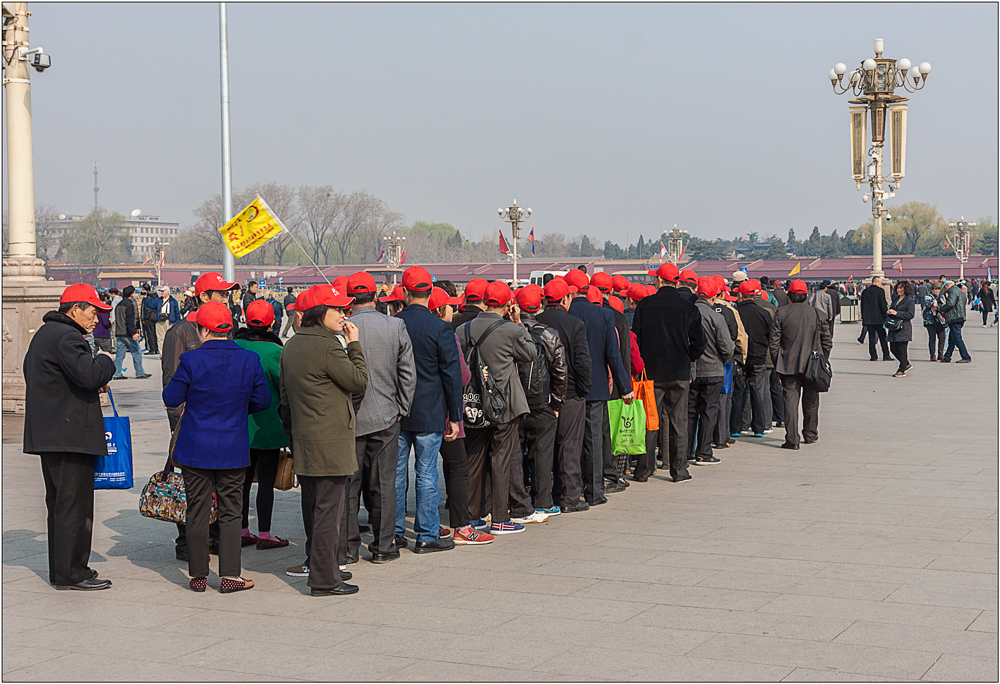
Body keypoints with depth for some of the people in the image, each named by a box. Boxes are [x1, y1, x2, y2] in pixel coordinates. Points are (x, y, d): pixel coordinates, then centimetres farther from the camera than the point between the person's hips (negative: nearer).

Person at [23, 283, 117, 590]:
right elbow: (89, 375, -27)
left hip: (47, 434, 11)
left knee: (59, 502, 15)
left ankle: (60, 570, 21)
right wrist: (105, 360, -4)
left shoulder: (44, 334, 19)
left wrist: (94, 384, 19)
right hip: (69, 434, -11)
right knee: (74, 502, -6)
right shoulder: (66, 336, -15)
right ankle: (71, 573, -3)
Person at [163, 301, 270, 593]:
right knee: (230, 511, 9)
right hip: (234, 449, 1)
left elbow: (171, 399, -5)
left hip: (195, 449, -1)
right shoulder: (249, 360, -5)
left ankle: (198, 575, 14)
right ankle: (229, 575, 7)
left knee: (198, 511, 8)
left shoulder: (191, 360, -12)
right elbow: (262, 401, 3)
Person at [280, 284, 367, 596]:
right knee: (329, 510, -3)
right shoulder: (328, 346, -17)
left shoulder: (291, 345, 11)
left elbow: (285, 394, 18)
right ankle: (324, 579, 0)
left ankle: (323, 568, 27)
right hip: (331, 441, -9)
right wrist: (354, 345, -2)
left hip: (304, 441, 9)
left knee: (315, 508, 17)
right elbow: (359, 382, -10)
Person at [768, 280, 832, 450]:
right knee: (810, 402, 16)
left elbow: (773, 342, -4)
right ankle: (810, 434, 30)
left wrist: (777, 363, 6)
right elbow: (827, 343, 6)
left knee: (790, 401, -2)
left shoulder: (781, 313, -4)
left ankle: (792, 439, -8)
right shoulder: (817, 314, 1)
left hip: (789, 365, -2)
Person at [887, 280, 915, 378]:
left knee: (902, 349, -5)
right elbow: (892, 308, 28)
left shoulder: (909, 300, -7)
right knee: (893, 349, 9)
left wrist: (897, 313, -19)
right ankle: (906, 364, 27)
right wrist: (890, 312, 3)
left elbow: (910, 315, -14)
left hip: (903, 328, -8)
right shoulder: (895, 299, 17)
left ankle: (902, 371, 3)